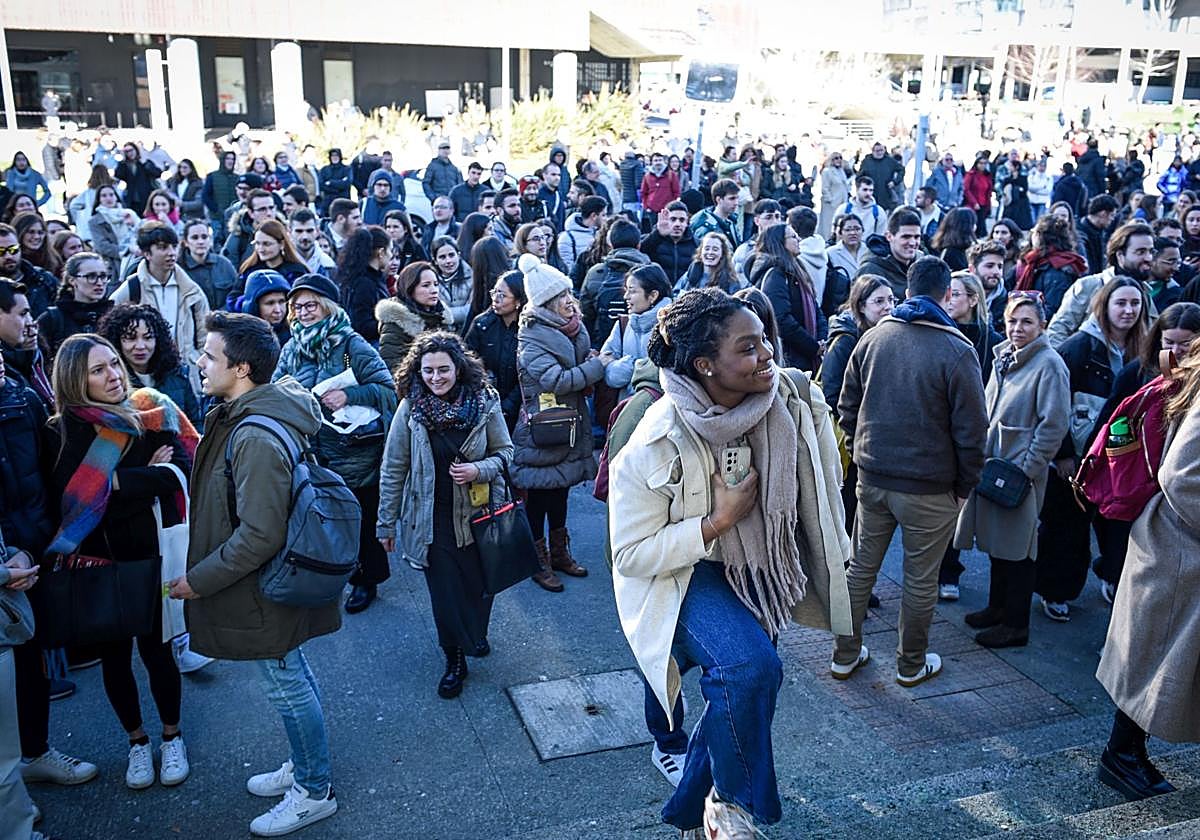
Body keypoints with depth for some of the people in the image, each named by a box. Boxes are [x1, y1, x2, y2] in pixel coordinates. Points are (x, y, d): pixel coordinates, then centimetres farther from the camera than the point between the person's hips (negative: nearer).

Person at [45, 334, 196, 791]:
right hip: (95, 562, 1)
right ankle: (137, 740, 35)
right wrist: (145, 477, -19)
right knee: (113, 654, 13)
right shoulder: (61, 431, -5)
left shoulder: (151, 414, -4)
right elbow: (68, 496, -18)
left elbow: (179, 471, -17)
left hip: (149, 556, -1)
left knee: (154, 649, 7)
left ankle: (171, 736, 31)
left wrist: (112, 482, -18)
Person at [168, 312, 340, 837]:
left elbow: (260, 536, -30)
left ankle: (314, 791, 26)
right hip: (273, 582, 9)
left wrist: (200, 580, -19)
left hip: (265, 590, -9)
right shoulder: (240, 417, 3)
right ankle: (305, 767, 41)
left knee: (287, 685, 8)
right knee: (292, 678, 22)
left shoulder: (257, 438, -30)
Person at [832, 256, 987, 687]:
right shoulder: (957, 351, -13)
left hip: (872, 476, 4)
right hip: (930, 486, -4)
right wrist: (966, 483, 1)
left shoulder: (873, 337, 0)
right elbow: (970, 428, -11)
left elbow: (847, 406, 8)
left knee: (861, 566, 15)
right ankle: (911, 664, 26)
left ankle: (845, 655, 26)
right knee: (920, 577, 11)